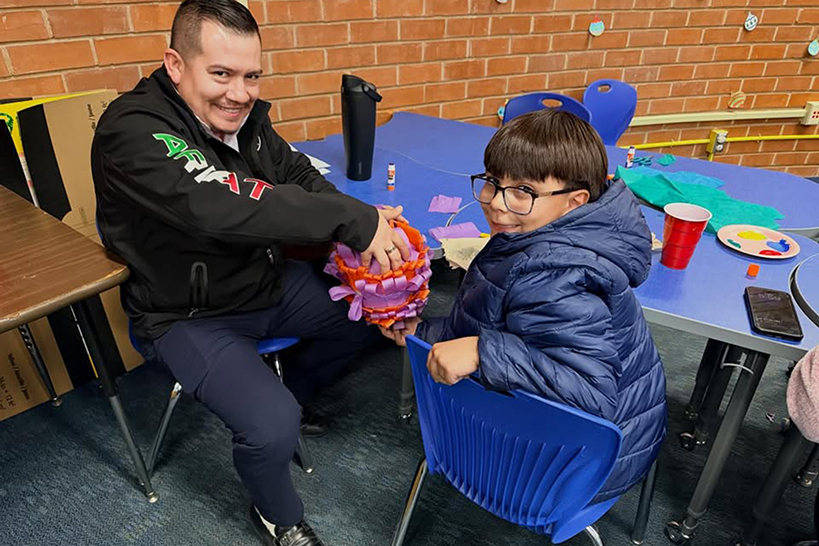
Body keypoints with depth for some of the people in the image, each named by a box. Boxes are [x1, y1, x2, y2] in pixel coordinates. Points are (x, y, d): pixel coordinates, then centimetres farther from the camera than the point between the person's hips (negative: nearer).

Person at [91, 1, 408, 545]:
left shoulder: (243, 114, -2)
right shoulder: (133, 132, -25)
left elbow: (300, 176, 1)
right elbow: (220, 206, -41)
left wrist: (367, 227, -18)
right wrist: (354, 219, -40)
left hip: (269, 283, 7)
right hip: (191, 316, -7)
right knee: (273, 427, -24)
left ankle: (287, 395, 26)